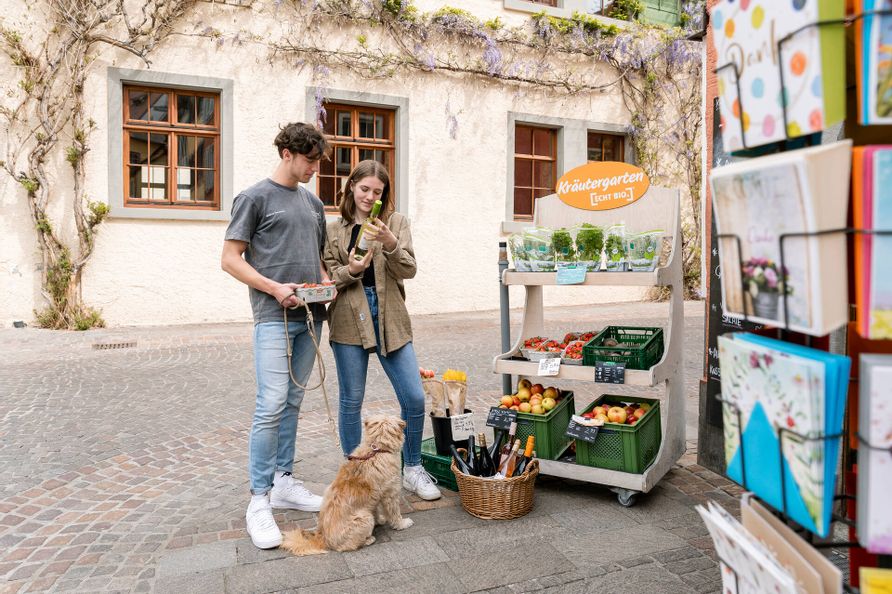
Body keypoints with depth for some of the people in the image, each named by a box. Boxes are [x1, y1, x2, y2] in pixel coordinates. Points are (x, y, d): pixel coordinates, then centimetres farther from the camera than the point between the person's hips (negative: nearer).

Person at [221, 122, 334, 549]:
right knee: (271, 405, -11)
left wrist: (326, 283, 4)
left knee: (292, 402, 11)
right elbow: (231, 259, -4)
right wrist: (274, 288, -15)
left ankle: (283, 483, 22)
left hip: (309, 315, 7)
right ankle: (259, 500, 0)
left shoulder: (313, 204, 18)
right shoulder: (255, 197, -1)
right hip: (273, 316, -6)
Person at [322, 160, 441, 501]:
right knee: (351, 401, 7)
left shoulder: (396, 222, 7)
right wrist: (351, 270, -17)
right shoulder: (334, 229, 7)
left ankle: (412, 470, 21)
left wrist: (389, 243, -21)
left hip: (390, 319, 1)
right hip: (349, 320, 0)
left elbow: (408, 270, -4)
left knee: (414, 398, 0)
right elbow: (328, 277, 3)